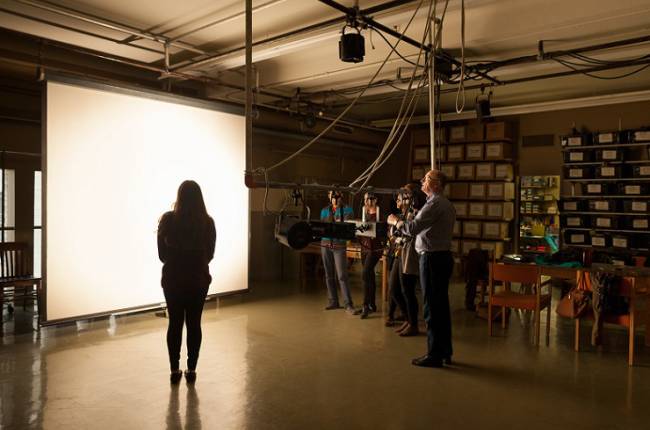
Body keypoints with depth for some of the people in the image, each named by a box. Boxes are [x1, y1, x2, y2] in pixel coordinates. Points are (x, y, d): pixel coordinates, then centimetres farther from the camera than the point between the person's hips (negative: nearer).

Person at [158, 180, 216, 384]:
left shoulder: (167, 220, -9)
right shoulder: (207, 222, -9)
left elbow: (162, 254, -2)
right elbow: (210, 254, 2)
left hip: (172, 279, 0)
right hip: (198, 279, 0)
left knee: (175, 323, 11)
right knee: (194, 323, 9)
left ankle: (175, 370, 17)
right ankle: (191, 369, 15)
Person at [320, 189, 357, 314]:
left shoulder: (347, 210, 2)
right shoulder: (324, 211, 12)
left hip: (339, 245, -4)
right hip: (326, 244, 4)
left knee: (342, 276, -9)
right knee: (329, 275, 8)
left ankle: (348, 305, -7)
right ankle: (333, 302, 18)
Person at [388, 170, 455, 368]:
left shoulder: (434, 204, -16)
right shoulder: (447, 204, 16)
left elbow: (412, 228, -22)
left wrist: (395, 221, -6)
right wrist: (414, 220, 18)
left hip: (432, 258, -10)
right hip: (444, 256, 10)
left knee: (431, 307, -3)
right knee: (442, 305, 14)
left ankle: (434, 355, 4)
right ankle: (445, 352, 23)